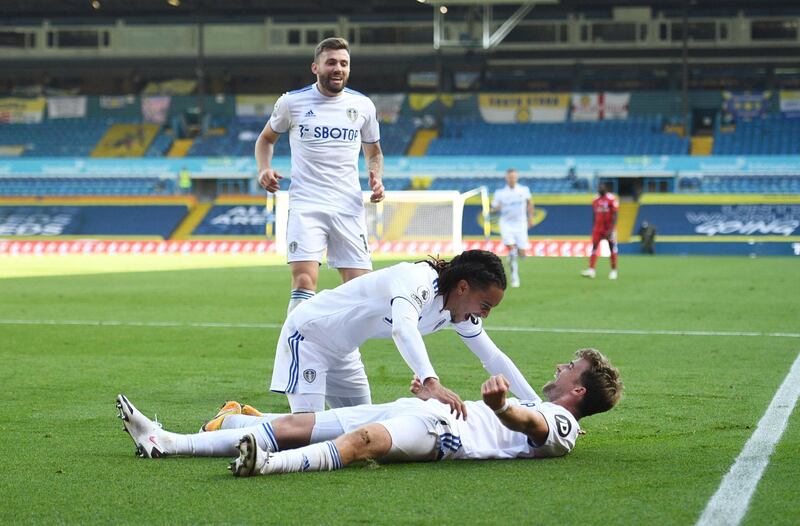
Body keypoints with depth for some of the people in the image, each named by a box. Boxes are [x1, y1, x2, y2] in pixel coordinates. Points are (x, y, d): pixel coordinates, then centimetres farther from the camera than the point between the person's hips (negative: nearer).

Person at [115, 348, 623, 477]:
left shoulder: (560, 424, 3)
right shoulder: (532, 408, 33)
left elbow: (526, 424, -20)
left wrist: (499, 404, -41)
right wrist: (428, 396, 52)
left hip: (442, 434, -9)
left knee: (363, 439, -40)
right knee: (296, 424, -1)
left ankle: (270, 463, -66)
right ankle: (164, 442, -5)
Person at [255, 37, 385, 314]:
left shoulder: (363, 106, 8)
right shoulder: (292, 102, 2)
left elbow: (373, 152, 22)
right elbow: (266, 138, 18)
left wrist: (376, 177, 1)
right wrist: (264, 169, -1)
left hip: (349, 207, 3)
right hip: (305, 205, -3)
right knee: (304, 282, -18)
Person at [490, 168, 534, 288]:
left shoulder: (524, 190, -1)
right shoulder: (500, 193, -5)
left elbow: (529, 202, 17)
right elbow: (493, 210, -2)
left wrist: (530, 217, 16)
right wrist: (496, 209, -24)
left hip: (520, 224, 2)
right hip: (506, 224, -2)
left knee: (521, 254, -1)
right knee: (511, 250, -19)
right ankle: (514, 277, -6)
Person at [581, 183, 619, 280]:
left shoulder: (611, 199, -9)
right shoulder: (596, 200, 9)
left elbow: (614, 215, -13)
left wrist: (611, 229, -20)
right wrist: (593, 229, 16)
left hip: (609, 229, -5)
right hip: (597, 228, 5)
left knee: (612, 249, 4)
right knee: (594, 248, -5)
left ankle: (613, 271, 12)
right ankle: (591, 270, -11)